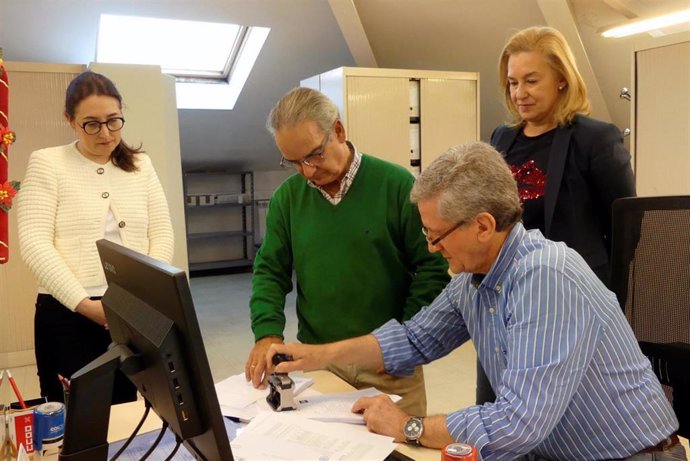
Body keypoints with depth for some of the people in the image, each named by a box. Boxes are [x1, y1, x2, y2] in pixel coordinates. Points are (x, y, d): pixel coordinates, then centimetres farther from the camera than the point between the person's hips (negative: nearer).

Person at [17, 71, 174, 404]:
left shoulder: (140, 165, 12)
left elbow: (162, 233, 6)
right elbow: (34, 243, -8)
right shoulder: (47, 163, 1)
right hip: (68, 317, -3)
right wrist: (85, 304, -16)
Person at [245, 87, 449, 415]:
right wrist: (268, 333, -9)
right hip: (315, 360, 3)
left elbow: (432, 265, -6)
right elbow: (270, 272, 6)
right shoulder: (287, 196, 1)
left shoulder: (396, 185, -9)